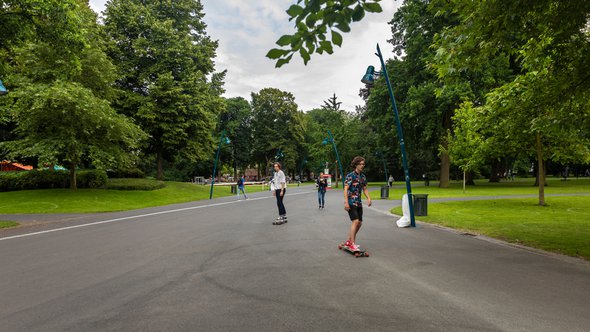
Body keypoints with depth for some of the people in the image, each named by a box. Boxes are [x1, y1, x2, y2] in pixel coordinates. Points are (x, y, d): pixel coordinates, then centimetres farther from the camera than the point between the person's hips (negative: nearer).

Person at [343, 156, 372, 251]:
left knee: (359, 223, 9)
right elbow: (345, 189, -14)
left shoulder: (363, 176, 11)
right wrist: (346, 202, -22)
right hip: (351, 202, -8)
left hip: (359, 203, 8)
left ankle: (348, 241, 22)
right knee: (355, 221, -16)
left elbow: (365, 189, 15)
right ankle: (352, 244, -10)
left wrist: (368, 198, -2)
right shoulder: (350, 176, -10)